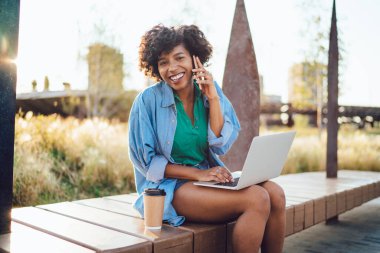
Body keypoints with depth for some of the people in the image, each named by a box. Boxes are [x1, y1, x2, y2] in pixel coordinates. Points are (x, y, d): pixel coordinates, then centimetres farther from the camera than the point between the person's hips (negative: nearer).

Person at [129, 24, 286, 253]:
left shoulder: (212, 90, 3)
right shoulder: (148, 100, -9)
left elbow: (221, 146, -3)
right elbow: (145, 161, -8)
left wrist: (212, 98, -12)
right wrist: (198, 174, -17)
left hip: (210, 178, 5)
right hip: (170, 187, -5)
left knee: (276, 194, -19)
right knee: (257, 199, -25)